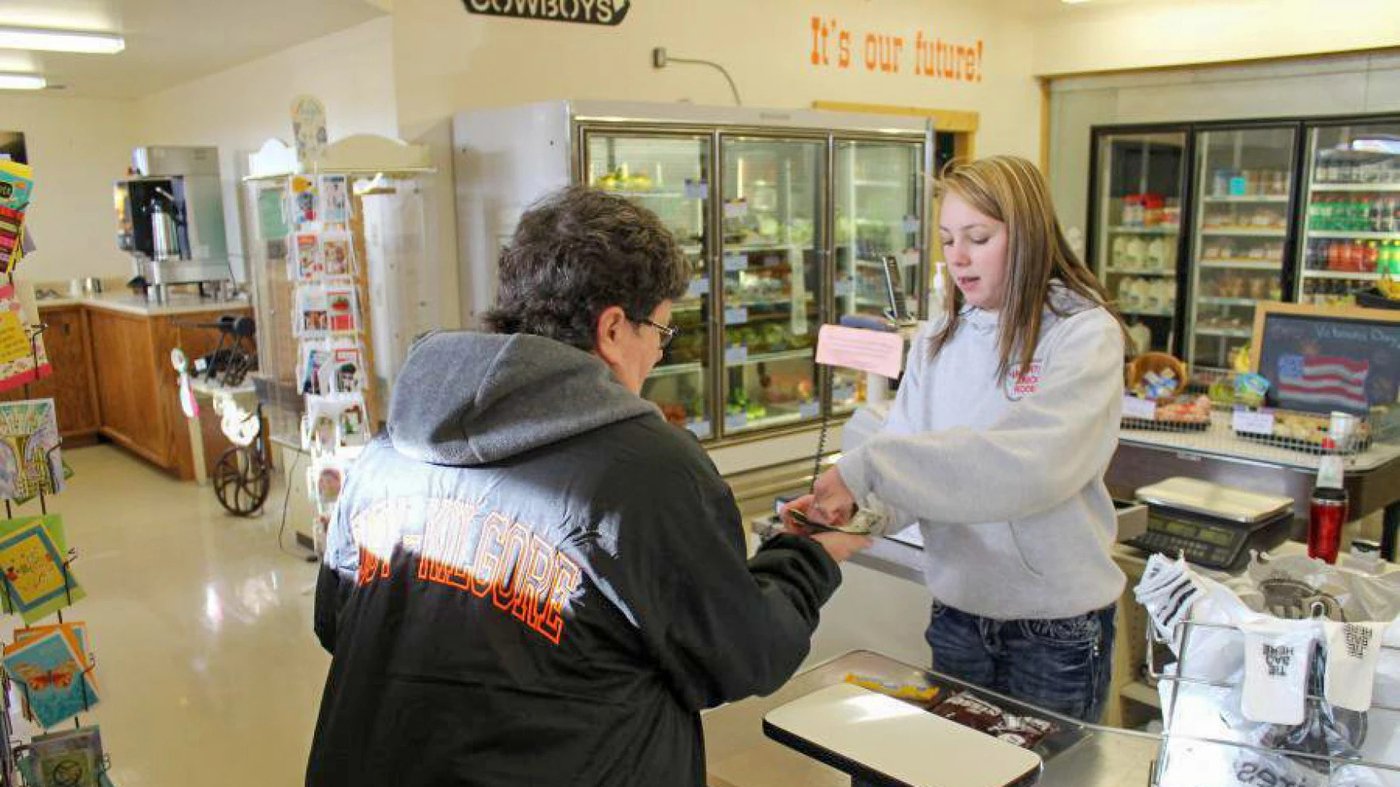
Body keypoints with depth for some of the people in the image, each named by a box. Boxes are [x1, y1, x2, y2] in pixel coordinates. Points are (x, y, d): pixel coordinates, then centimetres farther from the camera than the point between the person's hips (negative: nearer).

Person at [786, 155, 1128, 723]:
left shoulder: (1085, 335, -13)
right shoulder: (938, 341, 2)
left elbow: (1033, 462, -29)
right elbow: (908, 463, -3)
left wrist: (869, 469, -33)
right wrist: (849, 501, -25)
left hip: (1057, 625, -4)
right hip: (957, 610, 4)